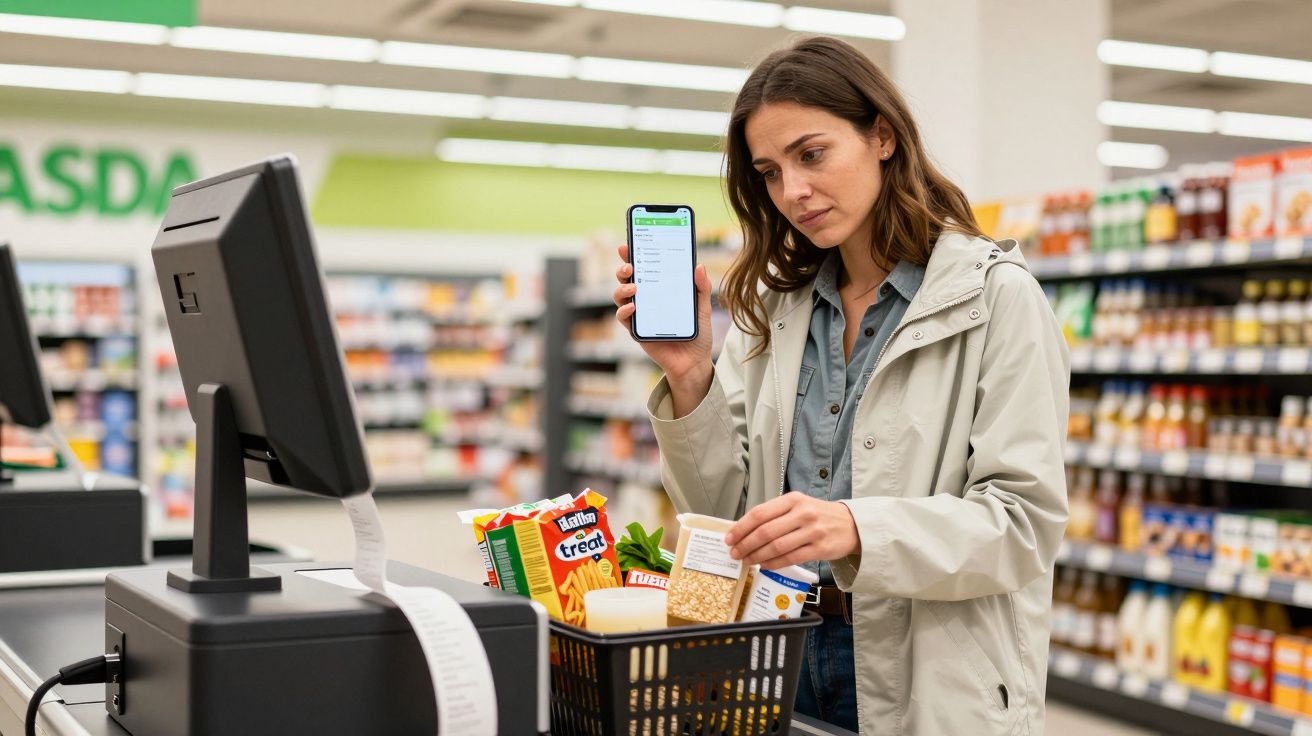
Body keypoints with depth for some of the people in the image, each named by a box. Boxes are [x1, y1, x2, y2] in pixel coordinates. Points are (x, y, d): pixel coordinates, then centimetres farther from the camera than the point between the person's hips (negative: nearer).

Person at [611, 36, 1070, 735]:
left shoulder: (994, 296, -8)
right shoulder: (772, 308, 7)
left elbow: (1025, 521, -15)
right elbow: (726, 506, 5)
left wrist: (857, 531, -30)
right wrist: (688, 376, -11)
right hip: (778, 657, 5)